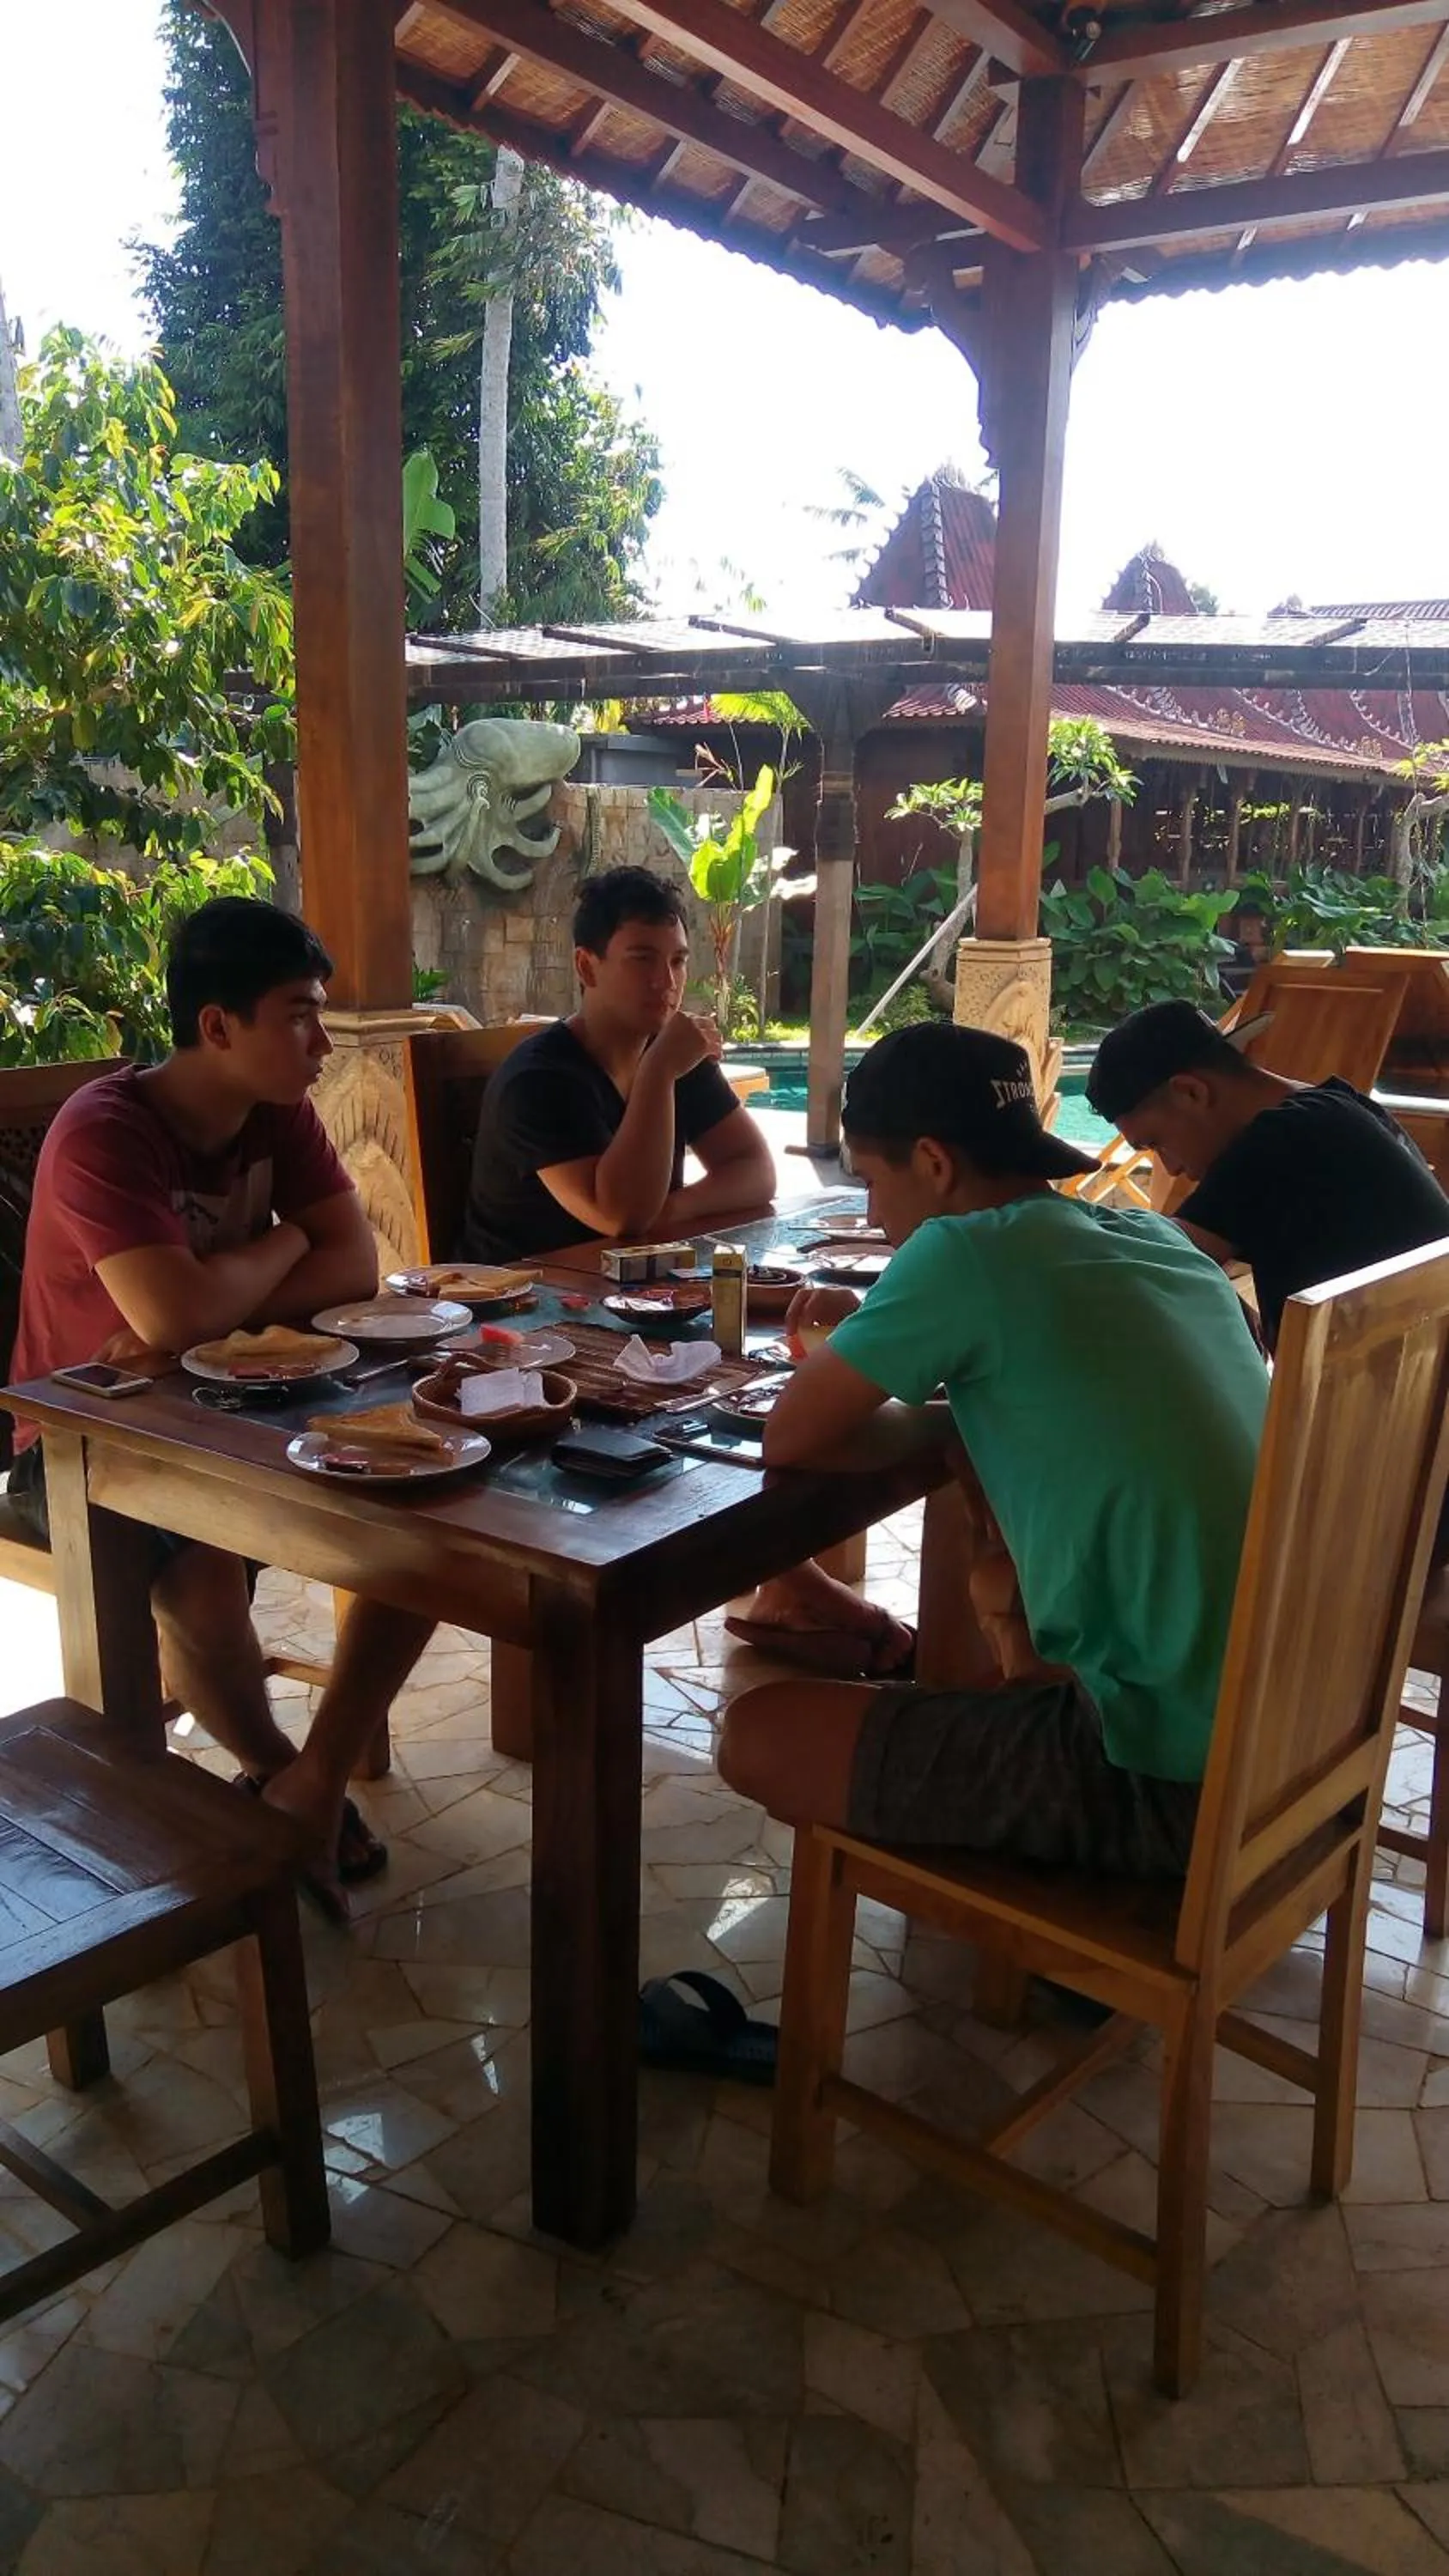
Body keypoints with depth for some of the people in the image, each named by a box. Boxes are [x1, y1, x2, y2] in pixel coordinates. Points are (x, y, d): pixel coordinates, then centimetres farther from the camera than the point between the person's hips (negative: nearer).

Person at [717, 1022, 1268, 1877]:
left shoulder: (967, 1251, -13)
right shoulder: (1161, 1239, 8)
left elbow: (789, 1438, -7)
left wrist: (858, 1360, 12)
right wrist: (887, 1334, 17)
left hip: (1174, 1781, -8)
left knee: (759, 1736, 1)